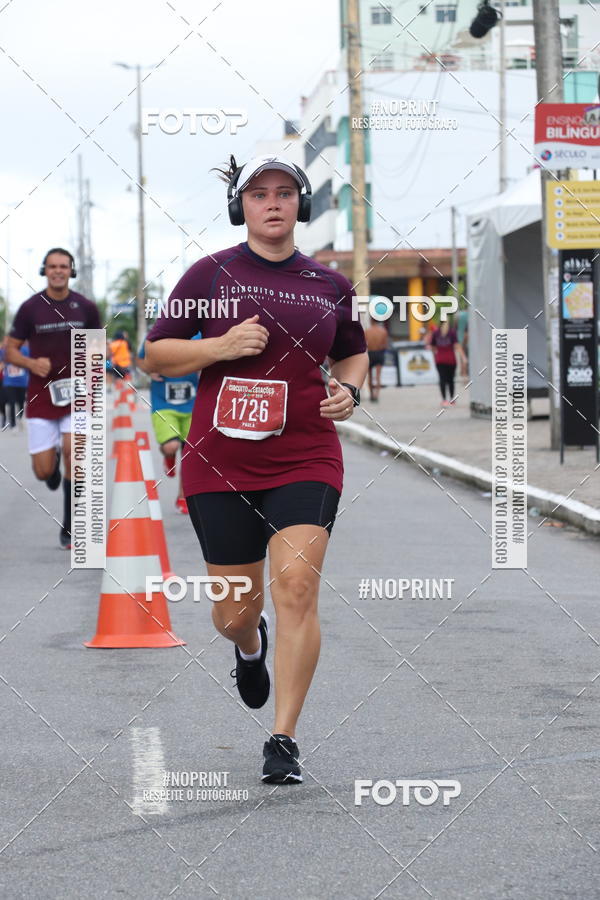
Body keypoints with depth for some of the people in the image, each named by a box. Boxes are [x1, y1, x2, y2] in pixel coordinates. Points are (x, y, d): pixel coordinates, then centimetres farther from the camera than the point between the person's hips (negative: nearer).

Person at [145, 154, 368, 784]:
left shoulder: (330, 286, 7)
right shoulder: (210, 274, 1)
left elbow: (353, 353, 23)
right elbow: (155, 352, 3)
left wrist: (348, 390, 1)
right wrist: (220, 346, -13)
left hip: (305, 459, 0)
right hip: (219, 463, 0)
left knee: (296, 586, -16)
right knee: (235, 611, 7)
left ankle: (284, 739, -8)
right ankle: (251, 647, 47)